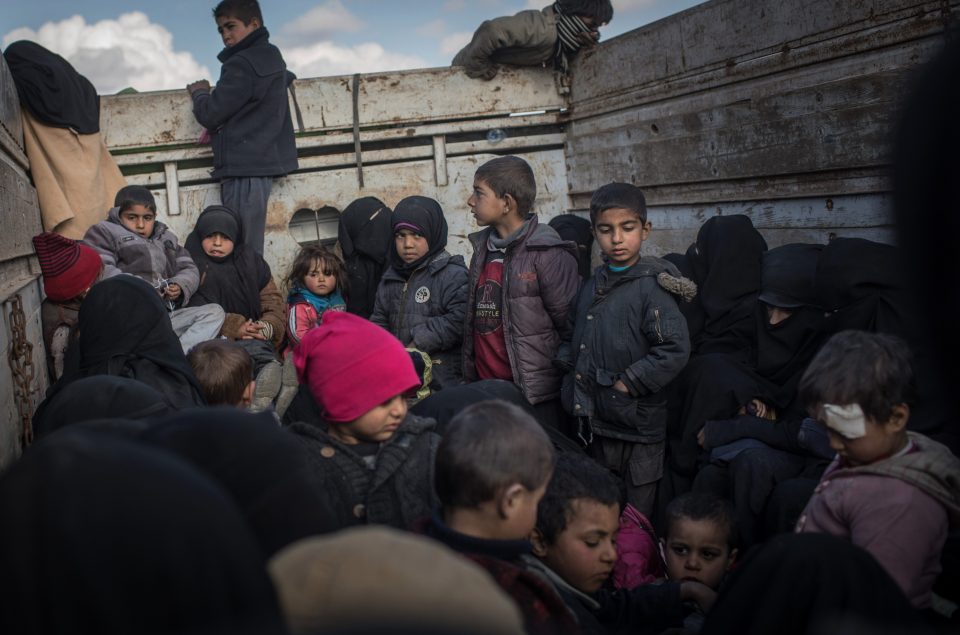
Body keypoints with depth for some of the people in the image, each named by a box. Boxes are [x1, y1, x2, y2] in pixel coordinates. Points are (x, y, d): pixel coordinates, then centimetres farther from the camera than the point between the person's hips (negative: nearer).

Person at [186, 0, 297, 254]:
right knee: (251, 250, 7)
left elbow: (210, 115, -13)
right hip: (266, 160, 10)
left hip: (244, 166, -9)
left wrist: (199, 92, 10)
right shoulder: (272, 57, 16)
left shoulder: (242, 63, -12)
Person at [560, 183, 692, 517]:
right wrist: (575, 386, 6)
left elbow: (675, 349, -22)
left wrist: (627, 384, -18)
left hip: (637, 424, -6)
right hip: (596, 421, 7)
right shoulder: (592, 287, 8)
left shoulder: (650, 288, -13)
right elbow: (575, 343, 18)